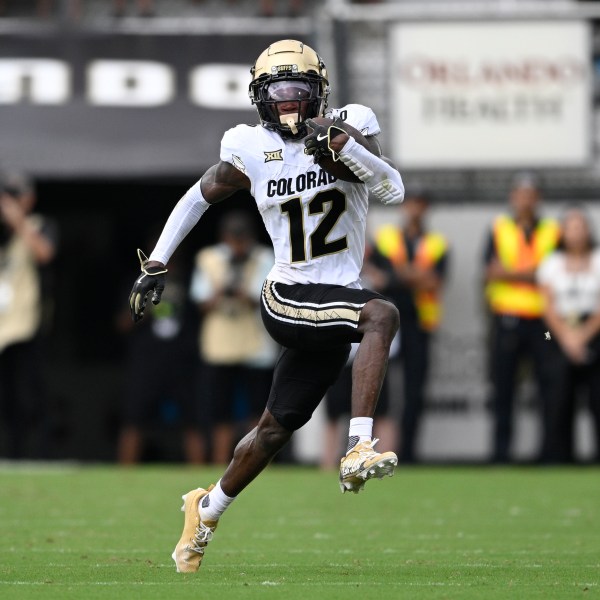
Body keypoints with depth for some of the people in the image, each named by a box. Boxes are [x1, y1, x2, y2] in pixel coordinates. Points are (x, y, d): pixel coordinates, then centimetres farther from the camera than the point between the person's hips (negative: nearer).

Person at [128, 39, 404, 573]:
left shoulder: (349, 129, -2)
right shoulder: (252, 150, -3)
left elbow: (394, 191, -14)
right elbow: (200, 198, 12)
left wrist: (346, 148, -28)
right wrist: (156, 264, 10)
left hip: (335, 304, 3)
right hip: (288, 301, -3)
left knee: (277, 428, 14)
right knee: (382, 314, -31)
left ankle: (207, 510, 35)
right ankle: (359, 450, -39)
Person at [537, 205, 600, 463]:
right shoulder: (551, 264, 12)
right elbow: (549, 307, 5)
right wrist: (567, 336, -9)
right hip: (561, 338, 1)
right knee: (561, 399, -6)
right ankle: (560, 459, -4)